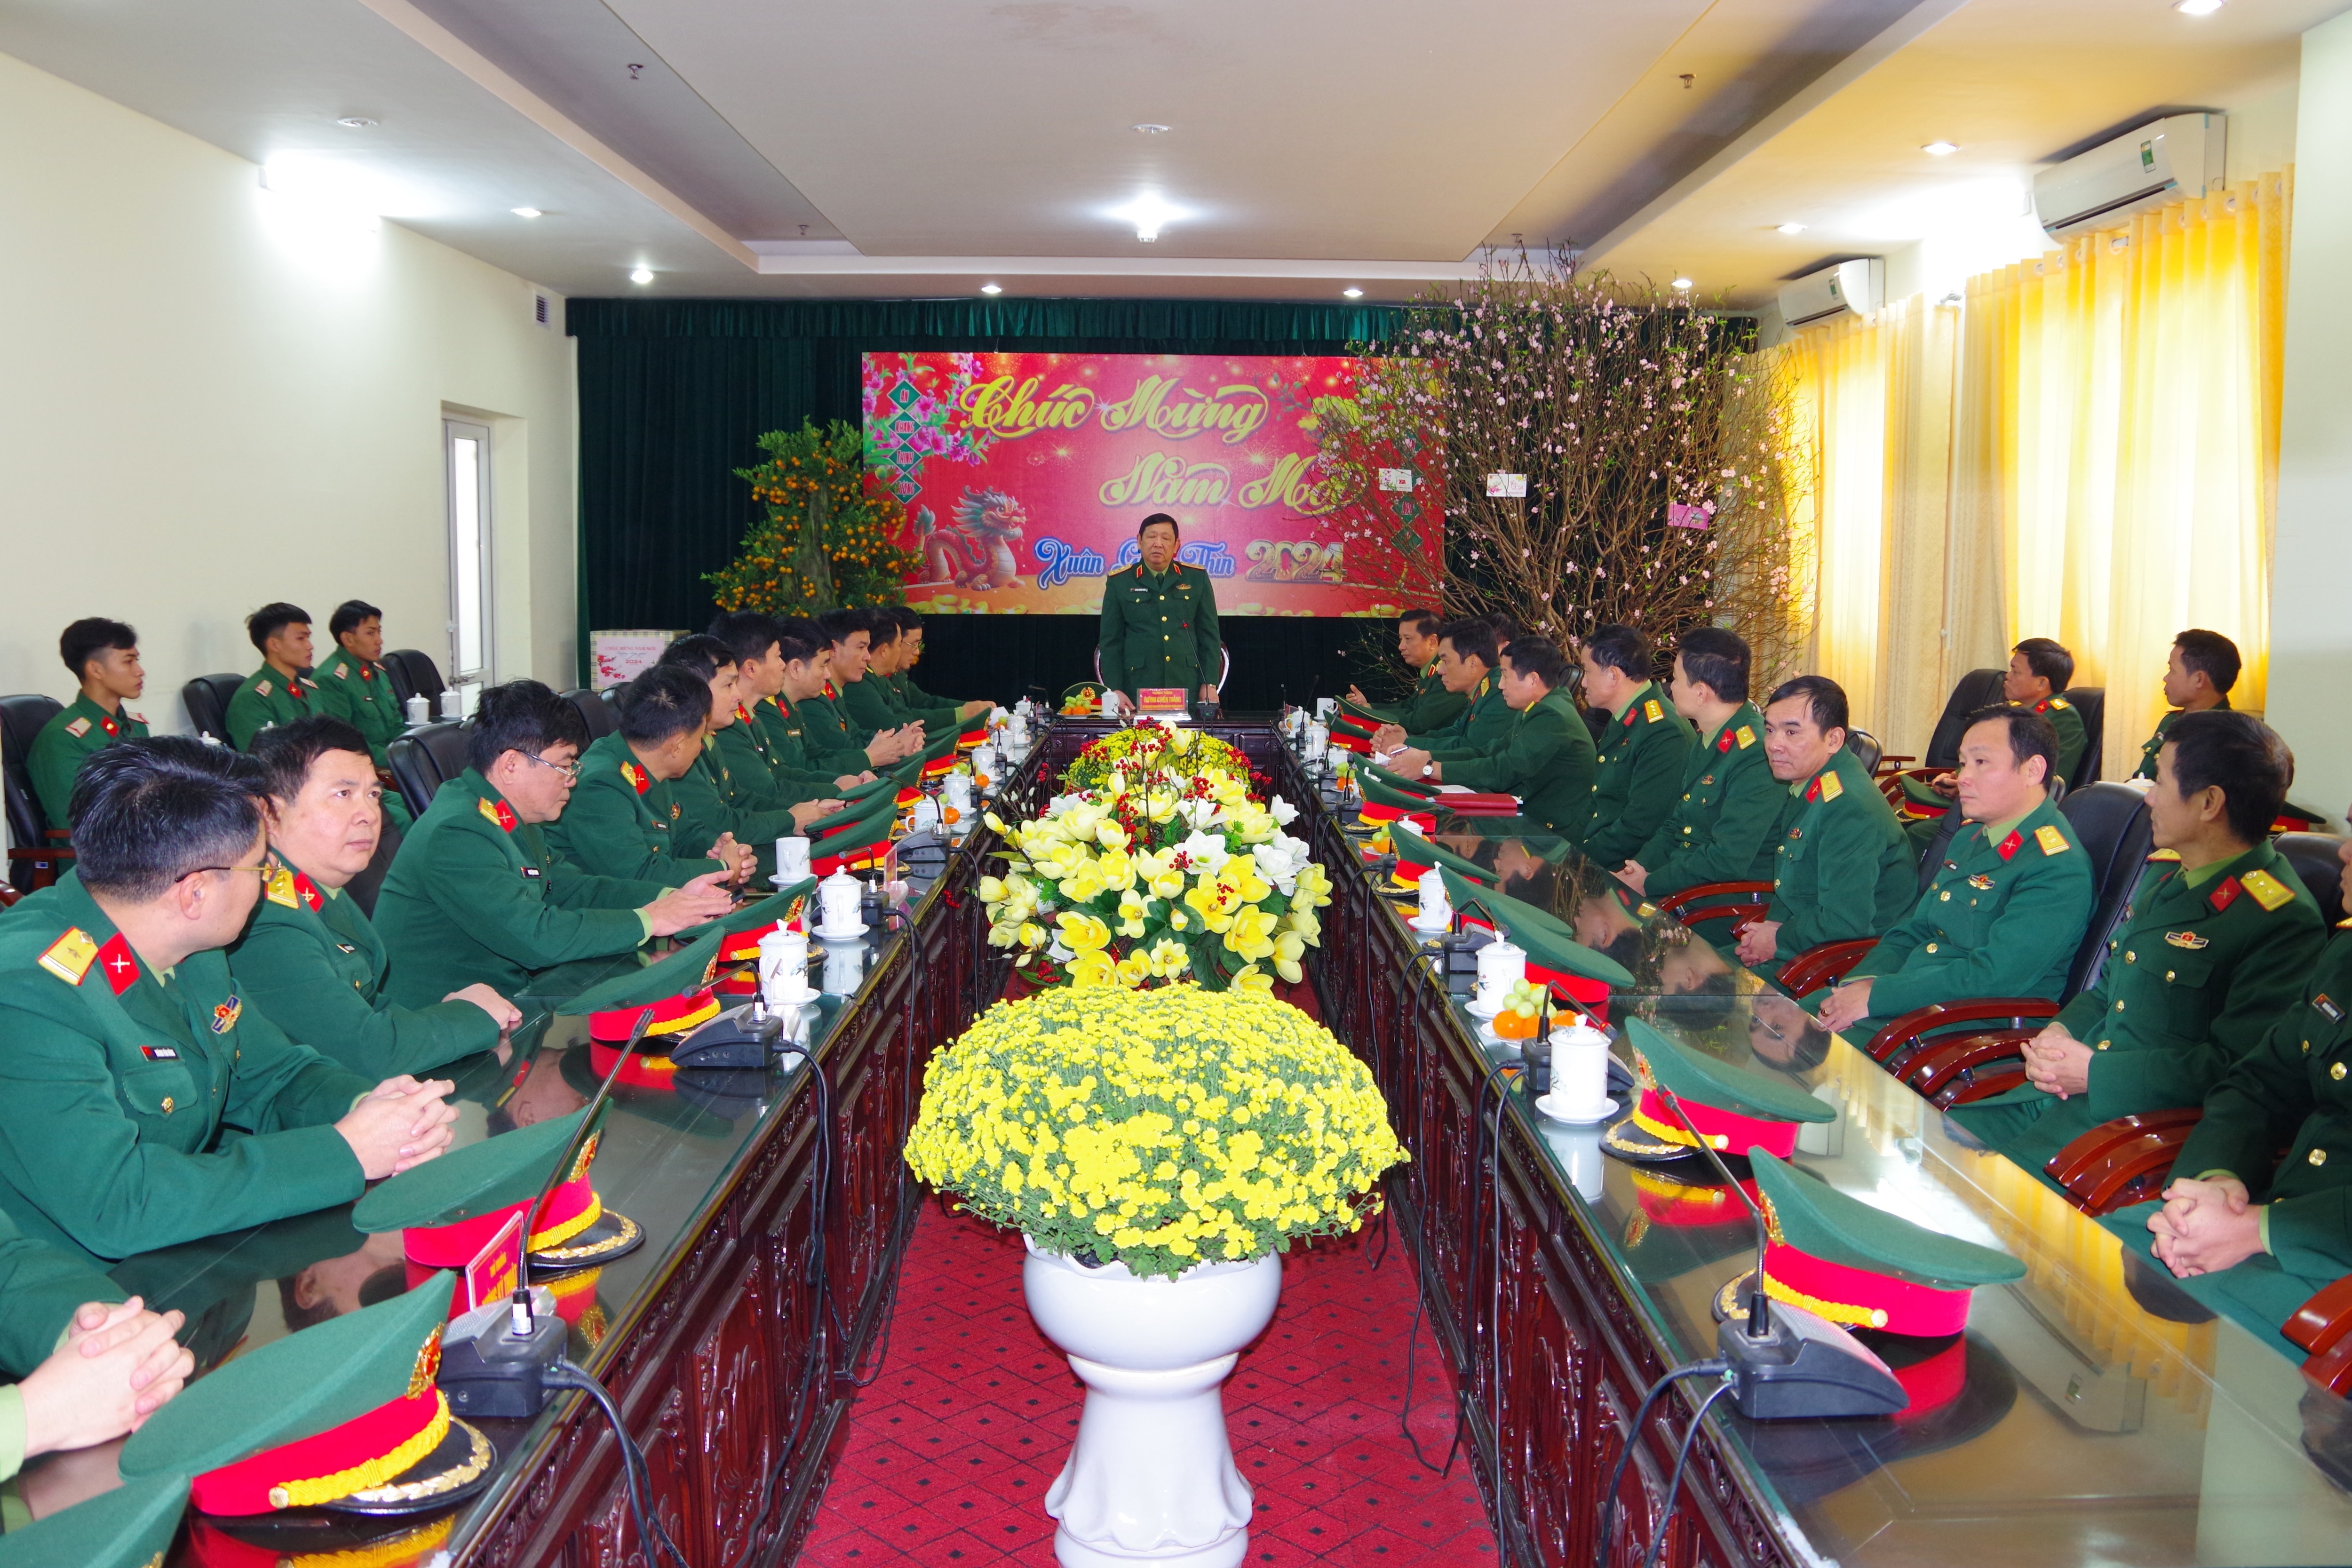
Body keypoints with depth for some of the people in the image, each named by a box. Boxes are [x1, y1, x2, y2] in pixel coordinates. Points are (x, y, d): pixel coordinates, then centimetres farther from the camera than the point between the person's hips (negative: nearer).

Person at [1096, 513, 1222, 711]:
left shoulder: (1197, 578, 9)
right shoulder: (1119, 582, 5)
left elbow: (1210, 635, 10)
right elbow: (1110, 641, 5)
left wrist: (1210, 685, 2)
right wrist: (1115, 690, -3)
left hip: (1188, 688, 1)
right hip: (1138, 690, -1)